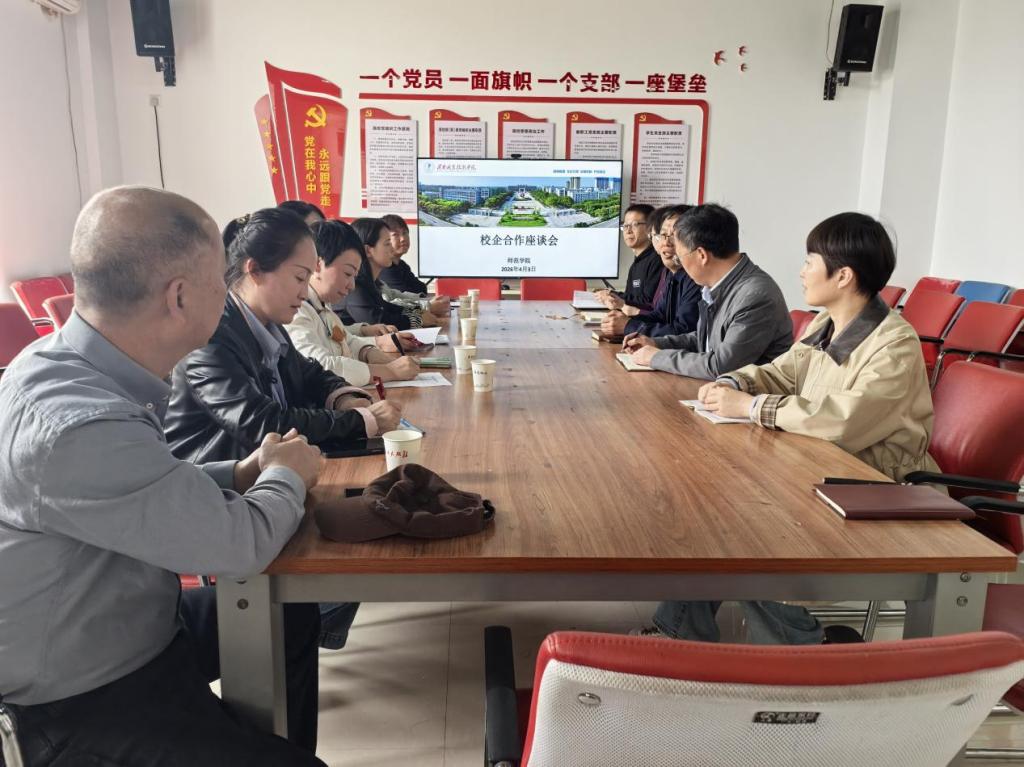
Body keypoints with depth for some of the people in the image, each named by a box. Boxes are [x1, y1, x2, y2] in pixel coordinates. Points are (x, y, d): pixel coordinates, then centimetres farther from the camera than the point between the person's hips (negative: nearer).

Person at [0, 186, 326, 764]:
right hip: (86, 701, -8)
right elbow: (241, 547, -26)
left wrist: (244, 474, -4)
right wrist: (286, 476, -6)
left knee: (294, 618, 20)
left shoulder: (73, 364, -6)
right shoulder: (76, 427, -35)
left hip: (127, 623, 9)